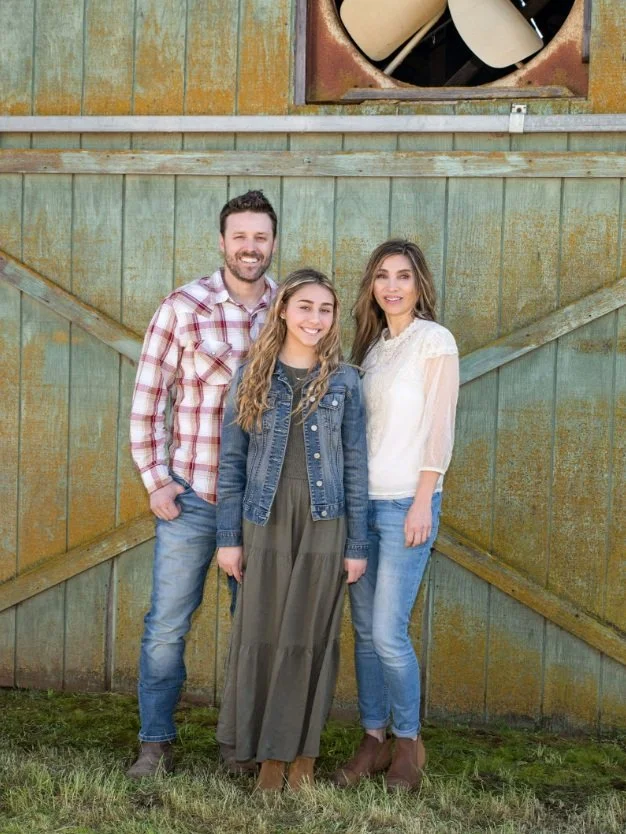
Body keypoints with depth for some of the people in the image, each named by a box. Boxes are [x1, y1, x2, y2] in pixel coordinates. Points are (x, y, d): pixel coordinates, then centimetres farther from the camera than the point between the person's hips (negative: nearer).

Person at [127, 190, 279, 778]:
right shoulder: (182, 308, -4)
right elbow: (147, 399, -1)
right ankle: (156, 743, 19)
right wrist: (155, 481, -5)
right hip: (191, 494, -2)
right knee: (167, 624, 4)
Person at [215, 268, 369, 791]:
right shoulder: (252, 377, 2)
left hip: (323, 524, 0)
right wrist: (229, 537, -1)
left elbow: (356, 466, 2)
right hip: (266, 521, 0)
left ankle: (303, 751, 17)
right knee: (264, 634, 3)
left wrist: (357, 545, -1)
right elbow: (232, 461, 3)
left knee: (311, 637, 5)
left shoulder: (344, 382, 2)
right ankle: (269, 750, 16)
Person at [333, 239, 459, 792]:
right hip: (362, 500, 6)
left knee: (389, 633, -8)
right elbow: (361, 426, 14)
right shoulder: (373, 343, 14)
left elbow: (440, 429, -8)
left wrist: (422, 503, -13)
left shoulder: (435, 341, -4)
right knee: (365, 630, 8)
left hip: (406, 503, -6)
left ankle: (409, 742, 11)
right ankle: (374, 740, 19)